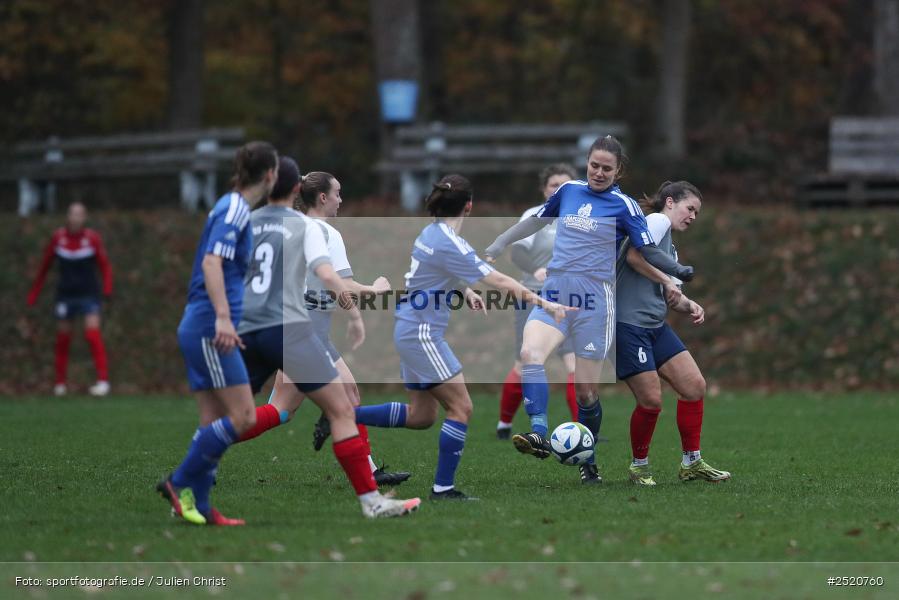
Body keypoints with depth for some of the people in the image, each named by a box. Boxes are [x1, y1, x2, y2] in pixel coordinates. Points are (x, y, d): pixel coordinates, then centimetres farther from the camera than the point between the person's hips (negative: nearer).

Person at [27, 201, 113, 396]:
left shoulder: (93, 239, -5)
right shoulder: (58, 238, 0)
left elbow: (105, 266, 1)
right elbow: (45, 266, 8)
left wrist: (107, 289, -14)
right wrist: (34, 294, 11)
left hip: (89, 294, -2)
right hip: (65, 295, 2)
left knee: (93, 333, -17)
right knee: (63, 338, 7)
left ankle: (103, 380, -19)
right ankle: (60, 383, 20)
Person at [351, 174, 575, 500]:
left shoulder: (431, 232, 6)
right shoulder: (449, 244, -21)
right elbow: (500, 281, -24)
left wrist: (467, 291, 12)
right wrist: (544, 303, -22)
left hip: (410, 332, 10)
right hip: (422, 334, -10)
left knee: (421, 416, 15)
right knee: (461, 408, -5)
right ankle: (443, 489, -3)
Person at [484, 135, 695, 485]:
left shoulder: (624, 206, 0)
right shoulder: (569, 190, 12)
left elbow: (647, 251, -2)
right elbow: (536, 221, 27)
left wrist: (678, 270, -18)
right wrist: (498, 245, 29)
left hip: (594, 300, -3)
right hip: (555, 293, 3)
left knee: (587, 392, -2)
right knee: (530, 353, -27)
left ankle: (587, 463, 17)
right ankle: (539, 434, -35)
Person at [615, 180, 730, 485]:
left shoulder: (670, 247, 23)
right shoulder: (658, 221, -6)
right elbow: (634, 256, -23)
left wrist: (689, 306, 4)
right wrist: (667, 280, -17)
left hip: (656, 327, 10)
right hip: (628, 325, -10)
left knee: (695, 386, 4)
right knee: (651, 400, -10)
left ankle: (691, 463, 13)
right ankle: (639, 466, 11)